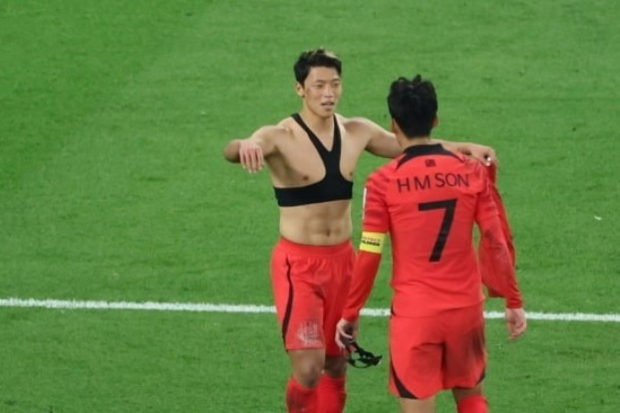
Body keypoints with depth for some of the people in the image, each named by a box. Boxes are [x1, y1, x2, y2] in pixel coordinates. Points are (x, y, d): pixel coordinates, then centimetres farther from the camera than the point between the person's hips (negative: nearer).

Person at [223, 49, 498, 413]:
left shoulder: (357, 132, 2)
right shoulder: (281, 137, -15)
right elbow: (231, 151, -35)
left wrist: (465, 148, 1)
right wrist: (245, 147, -60)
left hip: (342, 260, 5)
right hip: (298, 264, -5)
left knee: (336, 366, 13)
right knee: (309, 367, -16)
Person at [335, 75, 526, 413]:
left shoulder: (384, 182, -9)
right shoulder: (471, 172, -1)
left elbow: (368, 256, -8)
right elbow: (496, 243, 0)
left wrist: (350, 314, 3)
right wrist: (513, 302, 10)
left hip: (414, 313, -3)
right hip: (466, 308, 3)